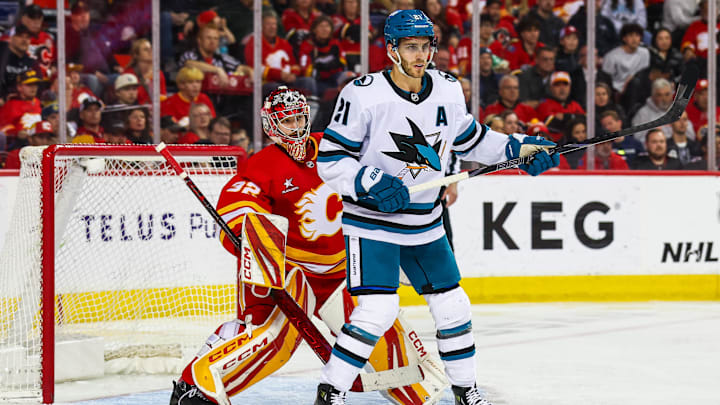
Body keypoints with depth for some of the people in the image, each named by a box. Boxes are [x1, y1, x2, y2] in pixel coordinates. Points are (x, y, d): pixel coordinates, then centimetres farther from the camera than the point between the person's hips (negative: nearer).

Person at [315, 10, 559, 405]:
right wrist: (372, 184, -28)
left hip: (424, 224, 6)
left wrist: (518, 149, 7)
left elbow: (469, 139, 18)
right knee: (378, 309, -19)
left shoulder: (448, 90, 0)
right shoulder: (363, 95, -17)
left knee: (453, 307, 10)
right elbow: (330, 160, -15)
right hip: (371, 223, -6)